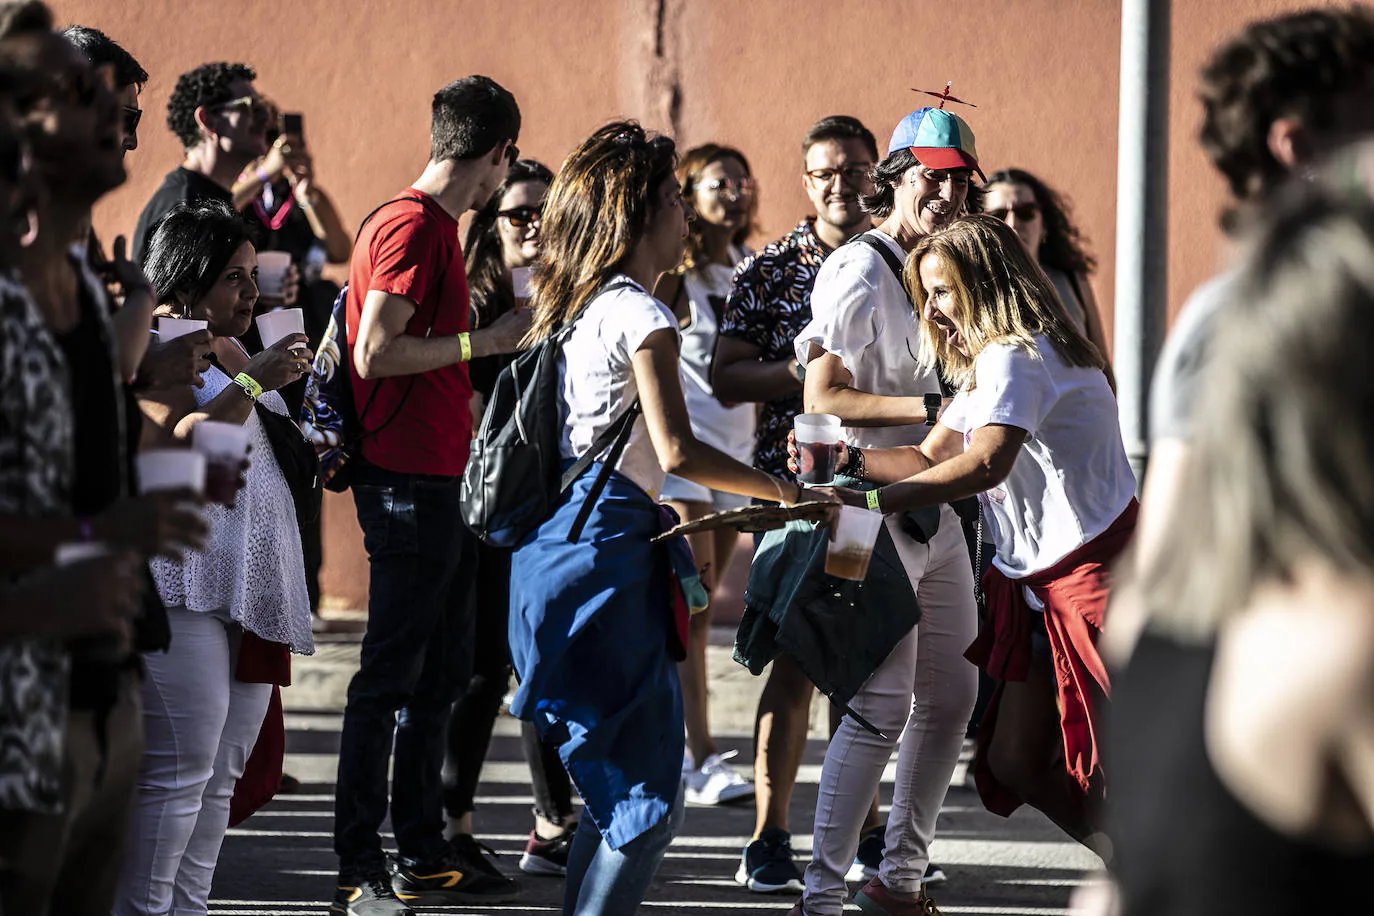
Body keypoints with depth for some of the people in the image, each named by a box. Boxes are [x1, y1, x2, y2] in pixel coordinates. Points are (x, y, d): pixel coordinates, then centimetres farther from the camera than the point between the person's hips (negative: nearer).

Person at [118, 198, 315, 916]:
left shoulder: (229, 348, 23)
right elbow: (187, 439, -19)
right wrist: (256, 379, -17)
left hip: (253, 585, 9)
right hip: (187, 583, -9)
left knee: (221, 775, 8)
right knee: (179, 770, -13)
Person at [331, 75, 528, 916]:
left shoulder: (436, 226, 16)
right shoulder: (413, 225, -14)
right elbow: (376, 354, -21)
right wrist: (485, 341, -15)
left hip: (443, 480, 10)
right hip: (410, 481, -10)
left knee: (441, 674, 14)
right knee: (392, 674, -6)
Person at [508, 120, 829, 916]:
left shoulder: (579, 309, 17)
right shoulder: (641, 313, -10)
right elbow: (677, 450, -17)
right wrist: (782, 491, -7)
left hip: (561, 543, 10)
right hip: (607, 553, -10)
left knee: (618, 792, 15)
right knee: (649, 800, -8)